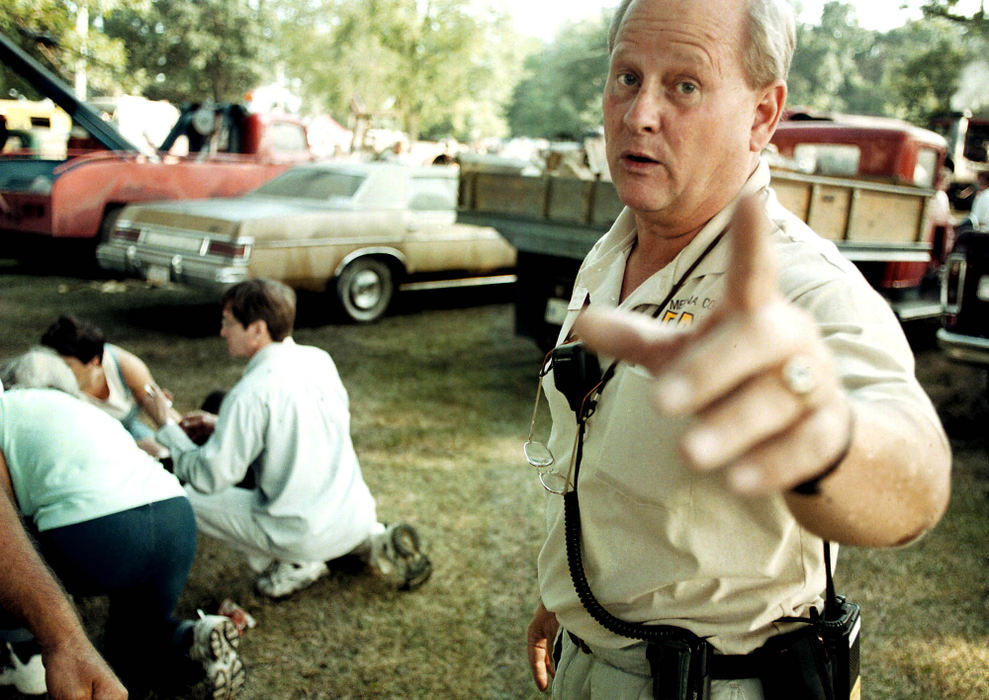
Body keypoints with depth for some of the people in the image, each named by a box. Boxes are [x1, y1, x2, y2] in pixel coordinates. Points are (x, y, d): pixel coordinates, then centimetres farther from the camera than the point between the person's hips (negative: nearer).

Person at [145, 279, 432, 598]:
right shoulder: (319, 359, 2)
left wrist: (166, 427, 0)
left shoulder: (251, 394, -19)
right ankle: (377, 542, 15)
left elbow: (209, 478, -14)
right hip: (358, 517, 7)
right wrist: (222, 426, 17)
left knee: (188, 498, 3)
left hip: (308, 538, -6)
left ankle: (290, 566, 3)